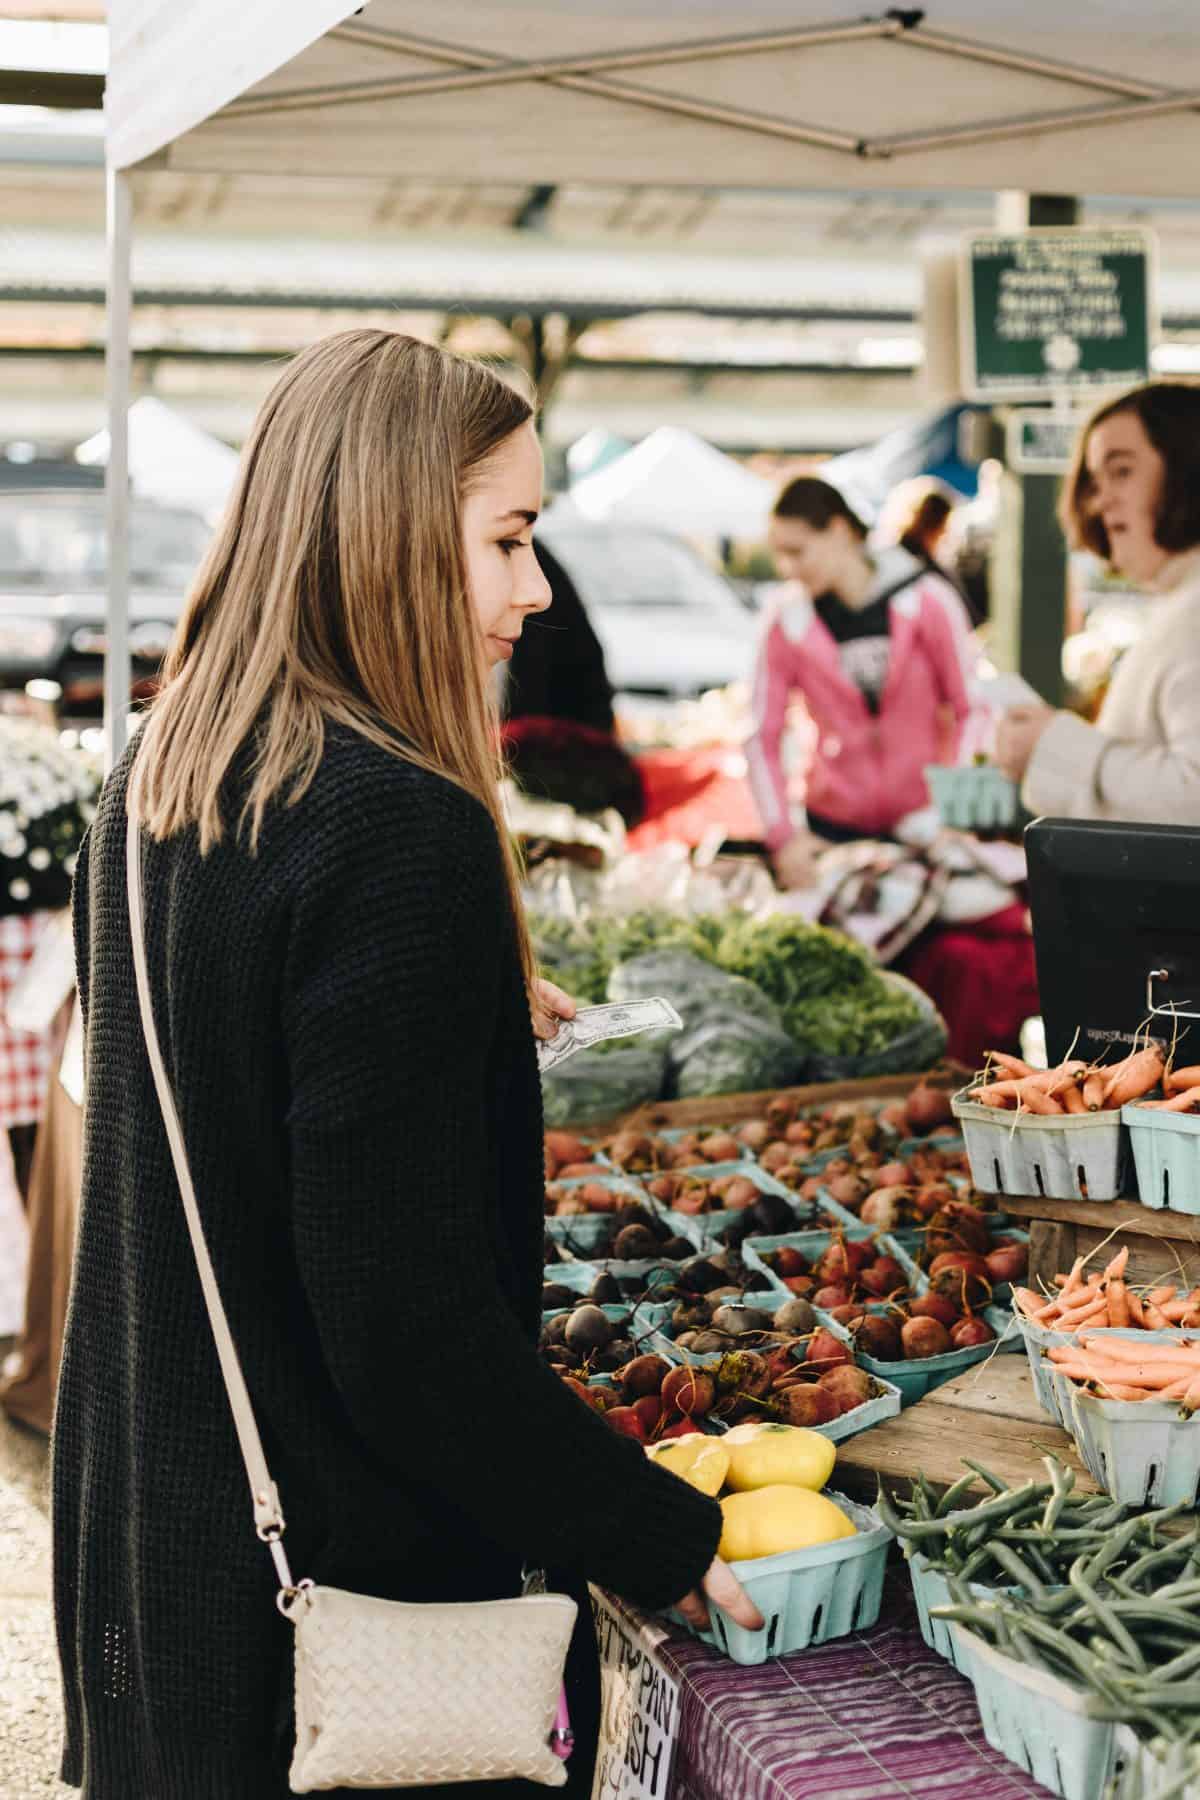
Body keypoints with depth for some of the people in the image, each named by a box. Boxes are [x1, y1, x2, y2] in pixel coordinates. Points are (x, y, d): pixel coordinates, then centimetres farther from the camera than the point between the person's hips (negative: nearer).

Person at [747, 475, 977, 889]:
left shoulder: (928, 602, -6)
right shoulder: (787, 620, -3)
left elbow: (972, 711, -3)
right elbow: (763, 739, -3)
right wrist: (784, 835, -13)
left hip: (927, 819, -1)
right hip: (835, 824, 1)